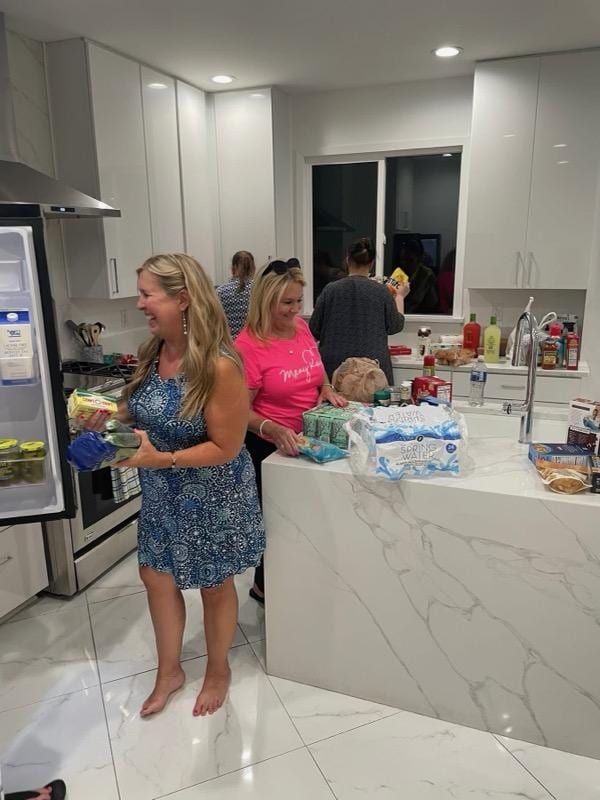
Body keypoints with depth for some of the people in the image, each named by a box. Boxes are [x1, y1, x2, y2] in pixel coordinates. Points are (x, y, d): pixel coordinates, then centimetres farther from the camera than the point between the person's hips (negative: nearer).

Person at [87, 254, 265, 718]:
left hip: (211, 497, -7)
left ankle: (218, 671, 43)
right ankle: (169, 670, 44)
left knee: (215, 586, 15)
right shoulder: (154, 352, -4)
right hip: (161, 494, 7)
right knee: (156, 577, 19)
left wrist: (160, 459, -31)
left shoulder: (219, 366, -28)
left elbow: (226, 448, -24)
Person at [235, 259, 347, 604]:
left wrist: (327, 388, -5)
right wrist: (274, 430, -37)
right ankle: (265, 586, 38)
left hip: (307, 440, 7)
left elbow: (317, 368, 15)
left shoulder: (302, 327, -2)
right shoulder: (248, 344, -22)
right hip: (270, 447, -7)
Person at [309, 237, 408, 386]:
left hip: (334, 366, 1)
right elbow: (395, 326, 9)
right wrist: (400, 296, 22)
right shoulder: (381, 292, -3)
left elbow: (314, 331, 4)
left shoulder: (330, 290, -2)